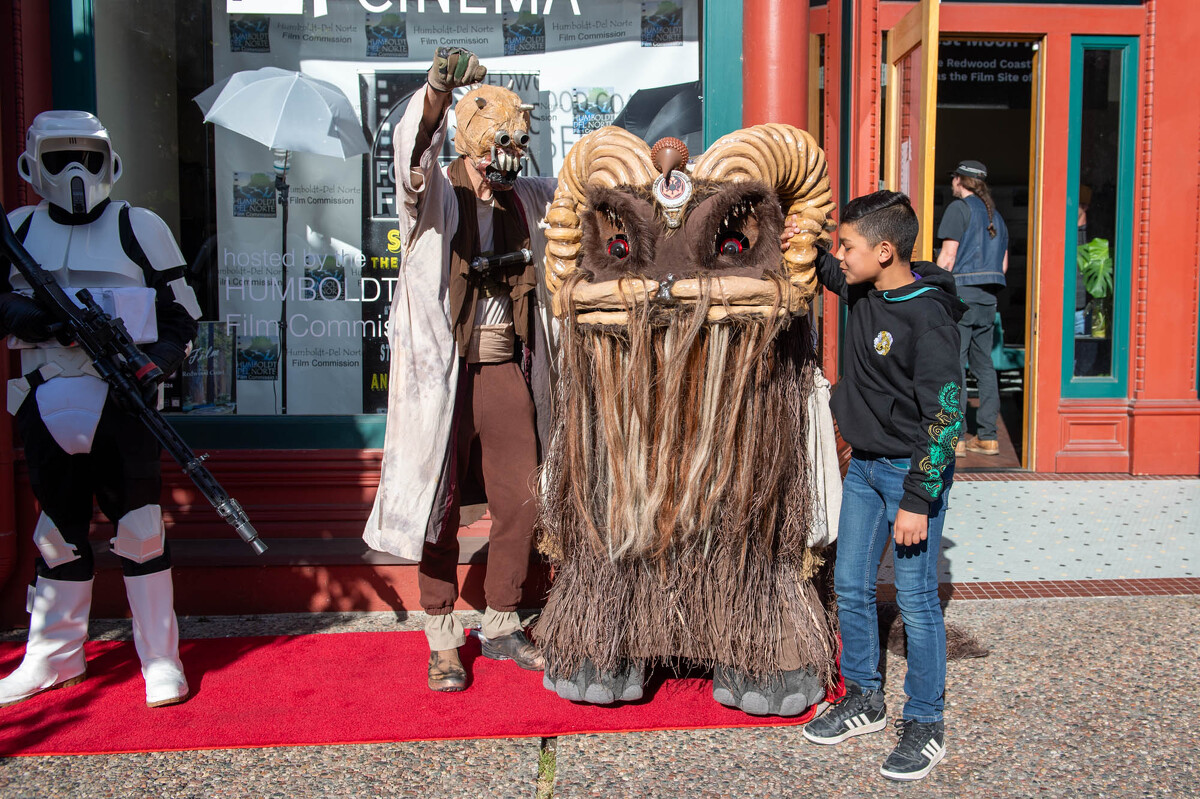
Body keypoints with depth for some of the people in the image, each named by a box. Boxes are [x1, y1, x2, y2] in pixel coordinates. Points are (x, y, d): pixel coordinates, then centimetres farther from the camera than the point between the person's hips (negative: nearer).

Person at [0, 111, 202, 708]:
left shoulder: (140, 228, 1)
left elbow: (183, 314, 2)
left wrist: (157, 362, -14)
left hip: (122, 400, -3)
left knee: (139, 525, -3)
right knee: (58, 529, 13)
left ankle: (160, 657, 9)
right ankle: (54, 657, 28)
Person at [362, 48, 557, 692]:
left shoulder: (524, 199, 9)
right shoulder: (433, 195, -6)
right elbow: (413, 151, -29)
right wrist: (438, 88, -48)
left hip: (505, 368, 5)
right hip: (441, 371, -4)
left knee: (519, 501, 7)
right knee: (440, 505, 4)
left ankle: (501, 626, 26)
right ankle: (443, 640, 19)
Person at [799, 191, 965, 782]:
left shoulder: (928, 318, -21)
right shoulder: (862, 290, 3)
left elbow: (945, 416, -21)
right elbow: (824, 271, 28)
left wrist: (918, 500, -22)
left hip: (911, 471, -8)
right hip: (864, 466, 8)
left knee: (915, 600, 0)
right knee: (850, 586, 14)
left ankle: (925, 726, 16)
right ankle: (863, 701, 30)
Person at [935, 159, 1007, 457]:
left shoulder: (959, 208, -4)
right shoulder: (995, 214, 18)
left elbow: (947, 257, -10)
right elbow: (1003, 264, 18)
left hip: (961, 294, -7)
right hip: (988, 298, 7)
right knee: (983, 364, 10)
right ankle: (987, 437, 11)